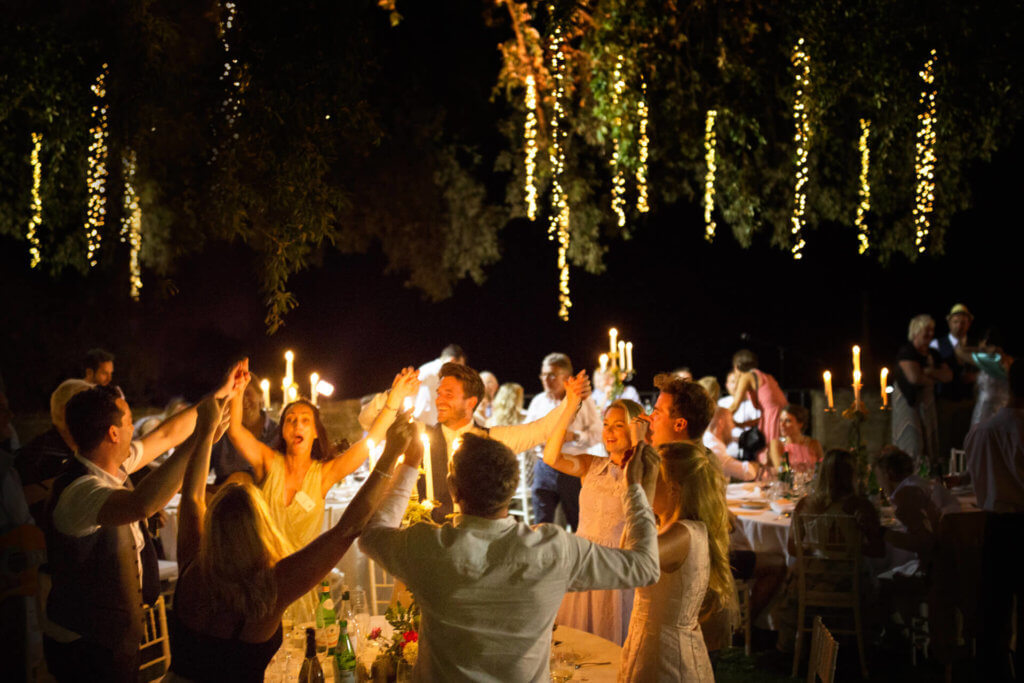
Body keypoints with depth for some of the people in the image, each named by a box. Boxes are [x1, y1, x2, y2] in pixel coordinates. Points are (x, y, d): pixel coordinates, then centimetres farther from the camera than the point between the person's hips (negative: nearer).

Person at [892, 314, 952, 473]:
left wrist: (929, 372, -13)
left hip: (927, 403, 7)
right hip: (908, 401, -7)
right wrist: (933, 379, -4)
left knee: (929, 444, 4)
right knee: (912, 443, -11)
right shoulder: (906, 351, -11)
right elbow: (914, 377, -22)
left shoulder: (933, 354, 13)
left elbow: (948, 375, 4)